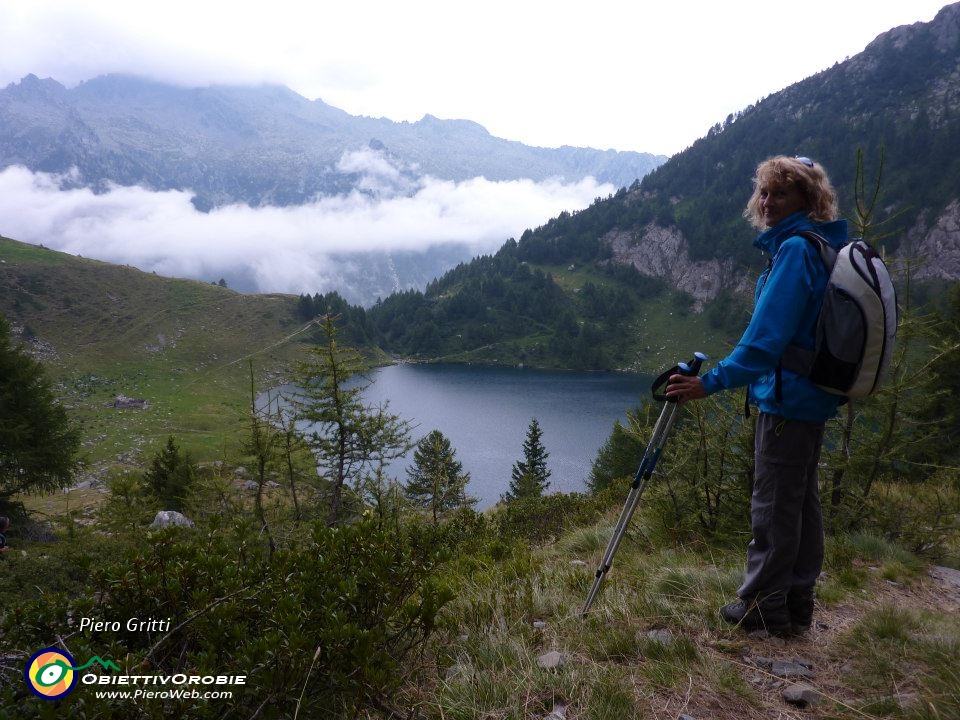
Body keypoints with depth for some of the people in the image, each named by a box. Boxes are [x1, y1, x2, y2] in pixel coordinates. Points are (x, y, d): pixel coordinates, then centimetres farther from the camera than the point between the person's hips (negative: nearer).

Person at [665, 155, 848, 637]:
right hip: (816, 397, 10)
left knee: (773, 505, 0)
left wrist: (712, 382, -24)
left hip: (786, 399, -10)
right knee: (802, 501, 15)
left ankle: (764, 607, 12)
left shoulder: (795, 249, -17)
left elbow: (767, 334, -24)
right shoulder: (827, 247, 14)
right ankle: (796, 603, 27)